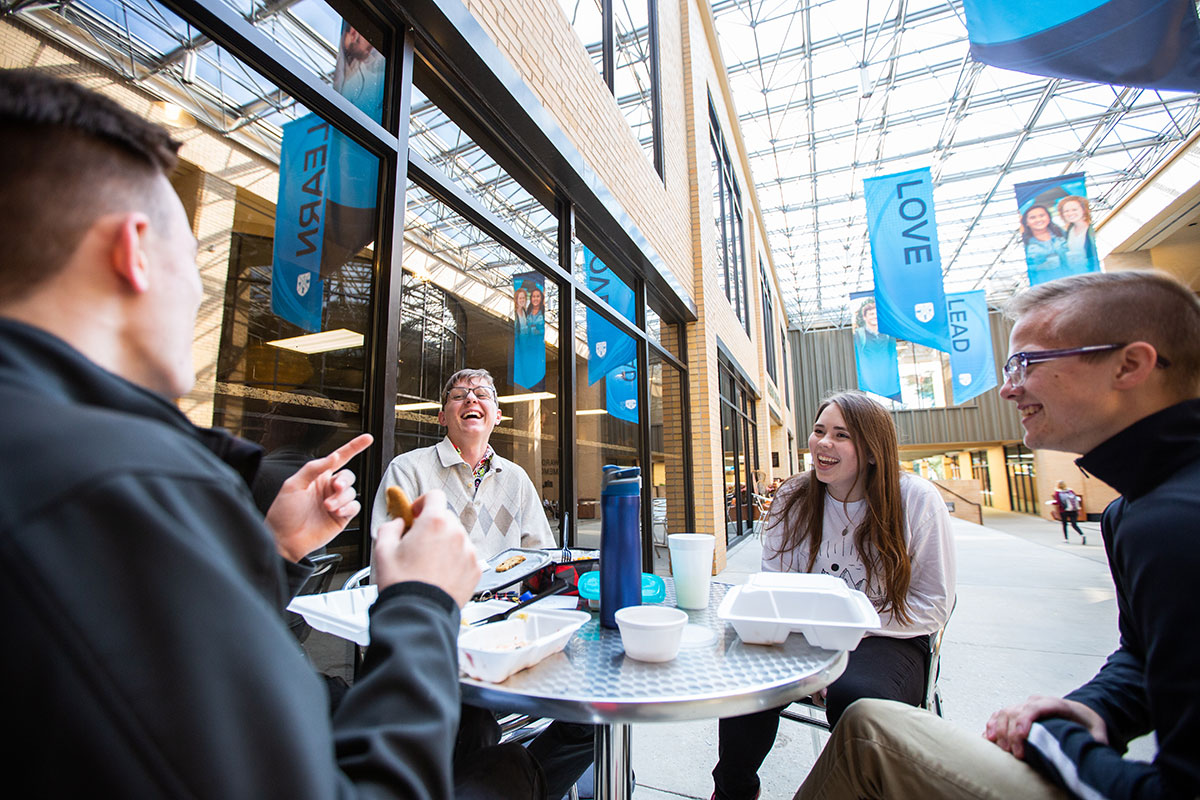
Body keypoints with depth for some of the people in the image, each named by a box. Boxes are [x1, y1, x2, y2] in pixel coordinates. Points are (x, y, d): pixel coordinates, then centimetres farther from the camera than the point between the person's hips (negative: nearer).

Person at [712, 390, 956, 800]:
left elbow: (933, 604, -5)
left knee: (854, 696, -35)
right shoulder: (792, 499, -2)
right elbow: (772, 582, 4)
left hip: (886, 641, -2)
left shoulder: (919, 501, -8)